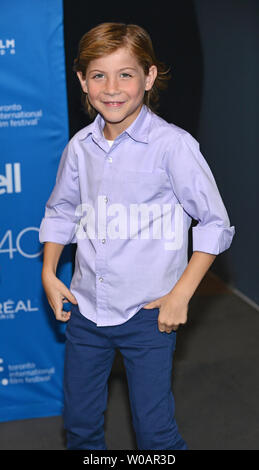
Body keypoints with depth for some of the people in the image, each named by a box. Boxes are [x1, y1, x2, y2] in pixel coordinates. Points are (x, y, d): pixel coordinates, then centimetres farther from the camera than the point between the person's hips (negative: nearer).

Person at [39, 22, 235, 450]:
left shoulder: (172, 145, -14)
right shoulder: (80, 146, 0)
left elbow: (215, 223, -10)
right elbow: (60, 212, 16)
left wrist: (180, 295, -13)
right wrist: (49, 273, 6)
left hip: (148, 315, -4)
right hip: (85, 309, 5)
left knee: (154, 431, 4)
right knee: (79, 423, 18)